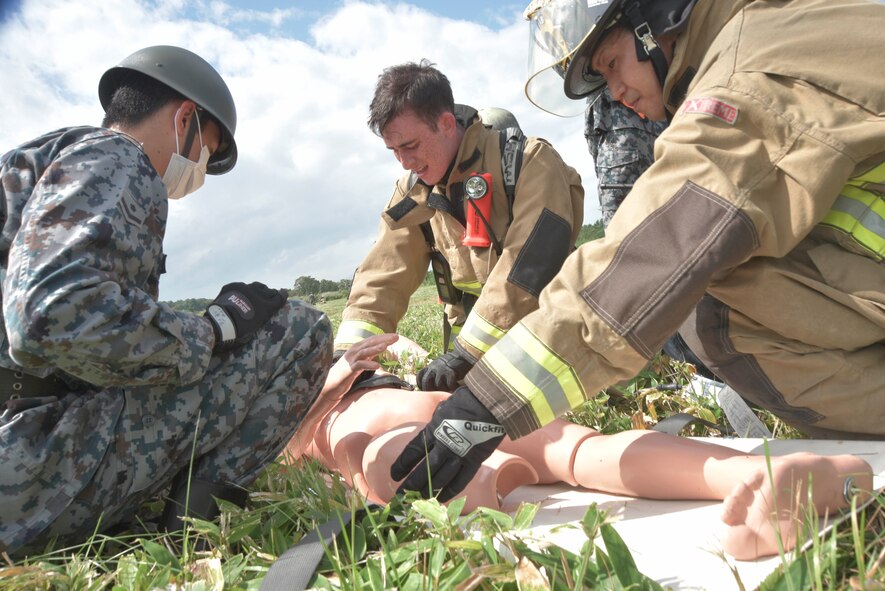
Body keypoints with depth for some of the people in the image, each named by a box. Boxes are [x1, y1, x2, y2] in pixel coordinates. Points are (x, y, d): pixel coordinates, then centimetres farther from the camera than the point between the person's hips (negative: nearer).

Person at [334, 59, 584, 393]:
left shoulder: (528, 162, -16)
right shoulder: (414, 193, 1)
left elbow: (531, 265, -26)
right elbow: (382, 275, -4)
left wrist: (465, 353, -28)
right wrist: (348, 353, -17)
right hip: (482, 351, 4)